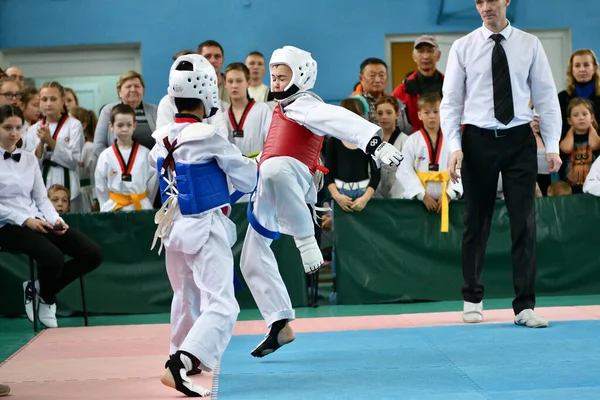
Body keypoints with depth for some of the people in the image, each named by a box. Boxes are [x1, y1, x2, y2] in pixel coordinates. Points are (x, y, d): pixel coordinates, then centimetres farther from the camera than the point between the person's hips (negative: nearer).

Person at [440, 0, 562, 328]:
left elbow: (546, 96, 3)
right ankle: (472, 299, 23)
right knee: (476, 223, 8)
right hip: (478, 140, 0)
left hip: (519, 140, 0)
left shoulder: (529, 45, 2)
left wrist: (552, 145, -3)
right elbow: (451, 102, 1)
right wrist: (455, 147, -9)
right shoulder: (463, 48, 1)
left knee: (524, 223, -1)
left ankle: (524, 307, 4)